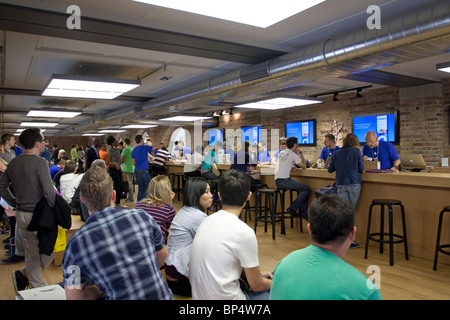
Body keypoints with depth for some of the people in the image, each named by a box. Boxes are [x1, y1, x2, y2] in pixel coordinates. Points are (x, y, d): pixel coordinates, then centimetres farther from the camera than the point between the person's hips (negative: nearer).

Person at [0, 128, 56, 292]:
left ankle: (38, 286, 25)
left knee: (32, 254, 16)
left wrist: (15, 203, 18)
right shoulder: (40, 162, -16)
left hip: (21, 215, 8)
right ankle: (24, 274, 10)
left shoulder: (13, 163, 8)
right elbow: (48, 190, -22)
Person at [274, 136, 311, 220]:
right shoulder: (293, 155, -6)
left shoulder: (282, 152, 17)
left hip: (278, 181, 9)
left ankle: (304, 213, 15)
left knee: (304, 189, 15)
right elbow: (304, 166, 0)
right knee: (307, 189, -9)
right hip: (284, 181, -9)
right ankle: (292, 208, -8)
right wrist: (300, 153, 7)